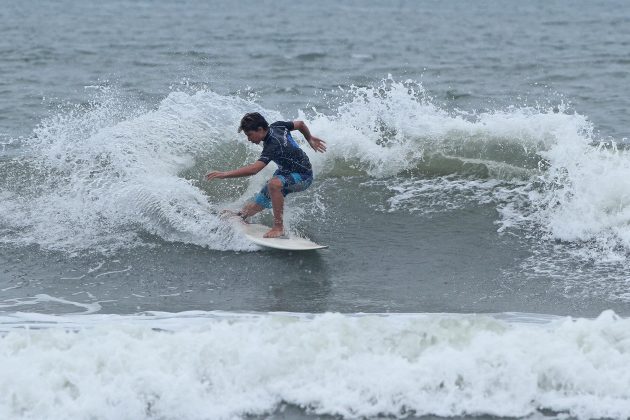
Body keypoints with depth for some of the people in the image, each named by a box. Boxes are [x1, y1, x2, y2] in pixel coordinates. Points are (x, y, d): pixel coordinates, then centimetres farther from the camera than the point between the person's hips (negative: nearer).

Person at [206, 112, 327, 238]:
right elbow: (300, 124, 8)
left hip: (303, 177, -10)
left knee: (274, 184, -38)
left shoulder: (273, 145, -34)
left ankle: (279, 227, -32)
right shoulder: (277, 126, -9)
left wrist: (225, 174, -45)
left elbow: (254, 169, -44)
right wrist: (310, 139, 27)